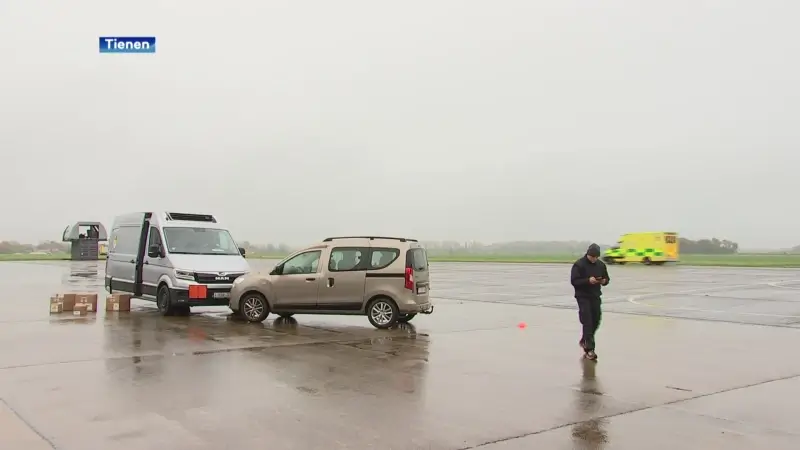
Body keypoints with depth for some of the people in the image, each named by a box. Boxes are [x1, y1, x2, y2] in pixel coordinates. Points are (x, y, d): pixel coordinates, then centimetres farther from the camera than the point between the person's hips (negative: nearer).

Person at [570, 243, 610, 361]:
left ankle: (584, 341, 35)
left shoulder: (601, 264, 5)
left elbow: (606, 278, 14)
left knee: (596, 321, 11)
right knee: (587, 322, -9)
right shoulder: (579, 265, -12)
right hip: (583, 297, -6)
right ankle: (589, 349, -7)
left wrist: (604, 281, -10)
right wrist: (588, 281, -29)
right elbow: (574, 281, -16)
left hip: (595, 296, 6)